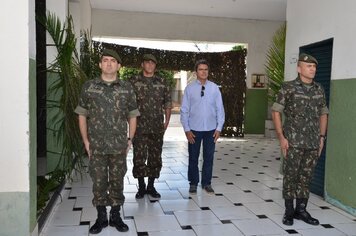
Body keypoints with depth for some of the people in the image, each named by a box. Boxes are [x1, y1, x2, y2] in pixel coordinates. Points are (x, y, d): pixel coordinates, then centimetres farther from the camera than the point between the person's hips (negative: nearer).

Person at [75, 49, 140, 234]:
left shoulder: (127, 88, 4)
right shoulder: (88, 87, 2)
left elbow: (132, 116, 8)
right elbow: (82, 115, 5)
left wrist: (130, 139, 2)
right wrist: (86, 140, 0)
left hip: (119, 145, 1)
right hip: (96, 145, 0)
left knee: (117, 181, 9)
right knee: (99, 181, 7)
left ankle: (115, 216, 24)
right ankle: (101, 217, 22)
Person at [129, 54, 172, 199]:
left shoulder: (162, 83, 8)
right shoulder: (133, 82, 1)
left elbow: (168, 103, 12)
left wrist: (166, 122, 5)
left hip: (157, 128, 2)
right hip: (139, 127, -2)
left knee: (155, 158, 8)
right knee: (139, 157, 1)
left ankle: (151, 186, 23)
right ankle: (141, 187, 17)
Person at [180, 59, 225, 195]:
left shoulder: (214, 88, -1)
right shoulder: (190, 88, -3)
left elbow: (220, 109, 2)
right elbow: (184, 110, -2)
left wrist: (219, 128, -2)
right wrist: (187, 129, -6)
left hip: (211, 129, 1)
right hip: (194, 129, -1)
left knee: (209, 157, 10)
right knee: (193, 158, 9)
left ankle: (207, 183, 25)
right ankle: (193, 183, 24)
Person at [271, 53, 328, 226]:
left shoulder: (319, 90, 9)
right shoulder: (288, 87, -7)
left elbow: (323, 114, 17)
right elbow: (275, 112, -7)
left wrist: (322, 137, 10)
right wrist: (281, 137, -12)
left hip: (313, 143, 5)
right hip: (293, 142, -4)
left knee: (306, 177, 11)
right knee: (291, 176, 3)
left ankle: (301, 210, 25)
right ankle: (289, 211, 17)